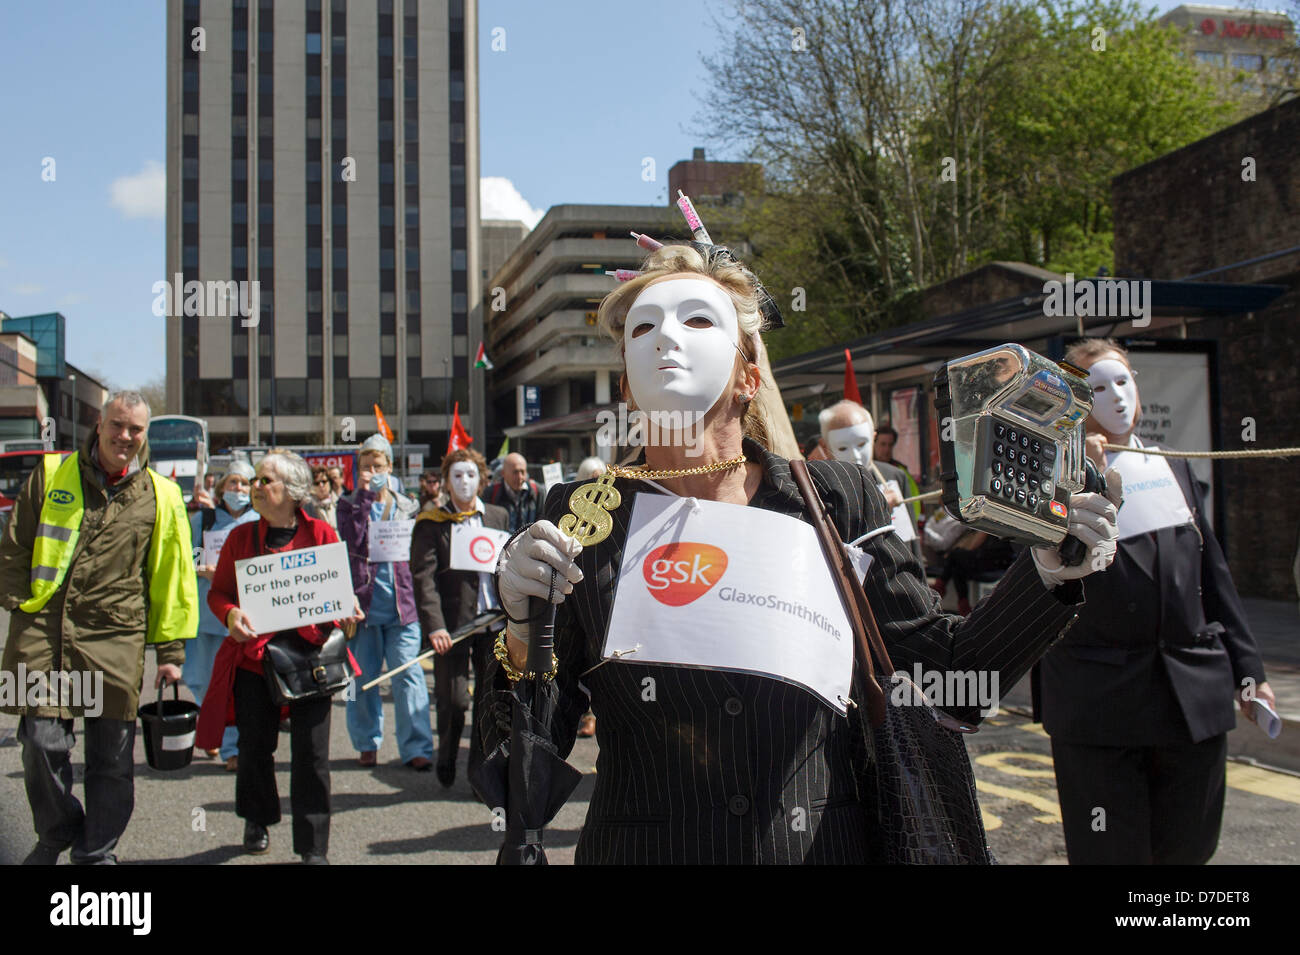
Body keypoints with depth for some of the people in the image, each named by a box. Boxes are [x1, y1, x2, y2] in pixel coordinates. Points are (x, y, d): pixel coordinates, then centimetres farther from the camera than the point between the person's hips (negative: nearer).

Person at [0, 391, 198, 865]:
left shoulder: (159, 496, 9)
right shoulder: (50, 475, 8)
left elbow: (171, 577, 11)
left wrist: (170, 650, 9)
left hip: (115, 639, 0)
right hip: (42, 635, 0)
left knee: (111, 755, 4)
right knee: (42, 742, -2)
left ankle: (97, 852, 21)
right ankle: (56, 834, 25)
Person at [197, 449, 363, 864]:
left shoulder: (320, 533, 2)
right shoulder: (241, 536, 7)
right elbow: (218, 592, 10)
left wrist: (346, 612, -13)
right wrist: (231, 614, -11)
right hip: (254, 654, 2)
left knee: (310, 751, -3)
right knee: (255, 744, 11)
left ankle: (313, 847, 8)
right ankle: (257, 822, 38)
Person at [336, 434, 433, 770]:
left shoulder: (406, 507, 11)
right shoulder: (350, 505, 7)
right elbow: (352, 540, -13)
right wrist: (363, 494, -12)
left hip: (401, 603, 0)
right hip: (363, 602, 0)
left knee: (408, 675, -5)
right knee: (363, 677, 7)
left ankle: (416, 747, -3)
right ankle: (368, 744, 21)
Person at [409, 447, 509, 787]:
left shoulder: (498, 516, 12)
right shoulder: (431, 523, -1)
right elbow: (424, 578, -8)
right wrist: (434, 625, -19)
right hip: (453, 624, -3)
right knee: (454, 699, -2)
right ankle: (447, 760, 25)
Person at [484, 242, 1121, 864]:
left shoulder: (839, 504, -6)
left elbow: (947, 680, 0)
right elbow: (525, 762, -8)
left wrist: (1047, 572, -12)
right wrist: (524, 635, -26)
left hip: (827, 849, 1)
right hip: (644, 849, 0)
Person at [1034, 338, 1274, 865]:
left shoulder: (1173, 469, 13)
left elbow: (1213, 573, 17)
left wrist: (1247, 668, 15)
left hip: (1195, 693, 5)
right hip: (1099, 699, -5)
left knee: (1189, 845, 12)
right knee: (1112, 852, 0)